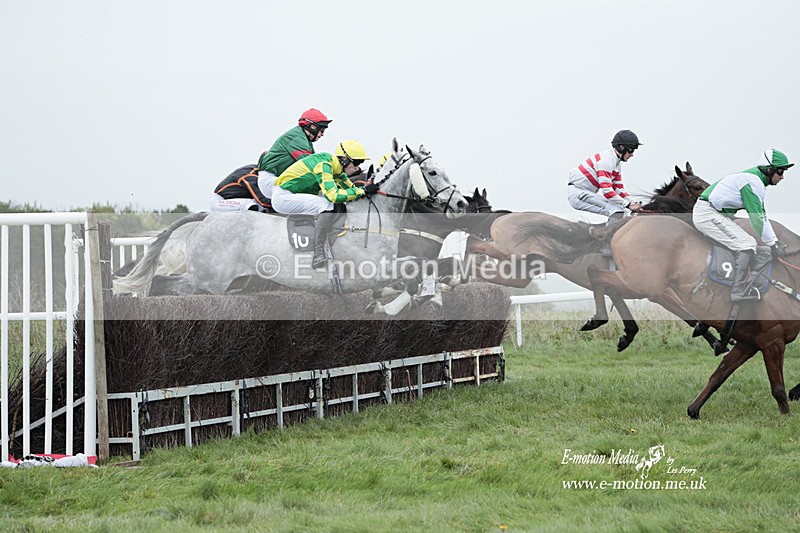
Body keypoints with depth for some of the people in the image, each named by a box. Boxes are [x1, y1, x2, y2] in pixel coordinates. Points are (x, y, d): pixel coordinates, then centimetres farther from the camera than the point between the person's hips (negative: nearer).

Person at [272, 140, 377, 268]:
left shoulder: (336, 167, 5)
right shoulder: (324, 165, -23)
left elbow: (351, 189, 12)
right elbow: (333, 195, -34)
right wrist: (363, 190, -27)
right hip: (282, 196, -10)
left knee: (339, 206, 5)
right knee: (329, 205, -25)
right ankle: (318, 255, -26)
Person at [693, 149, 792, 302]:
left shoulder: (755, 179, 15)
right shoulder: (753, 182, -18)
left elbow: (761, 215, 20)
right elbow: (757, 218, -19)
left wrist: (775, 241, 15)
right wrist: (773, 245, -13)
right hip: (708, 213, -11)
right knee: (747, 244, -19)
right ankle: (738, 291, -20)